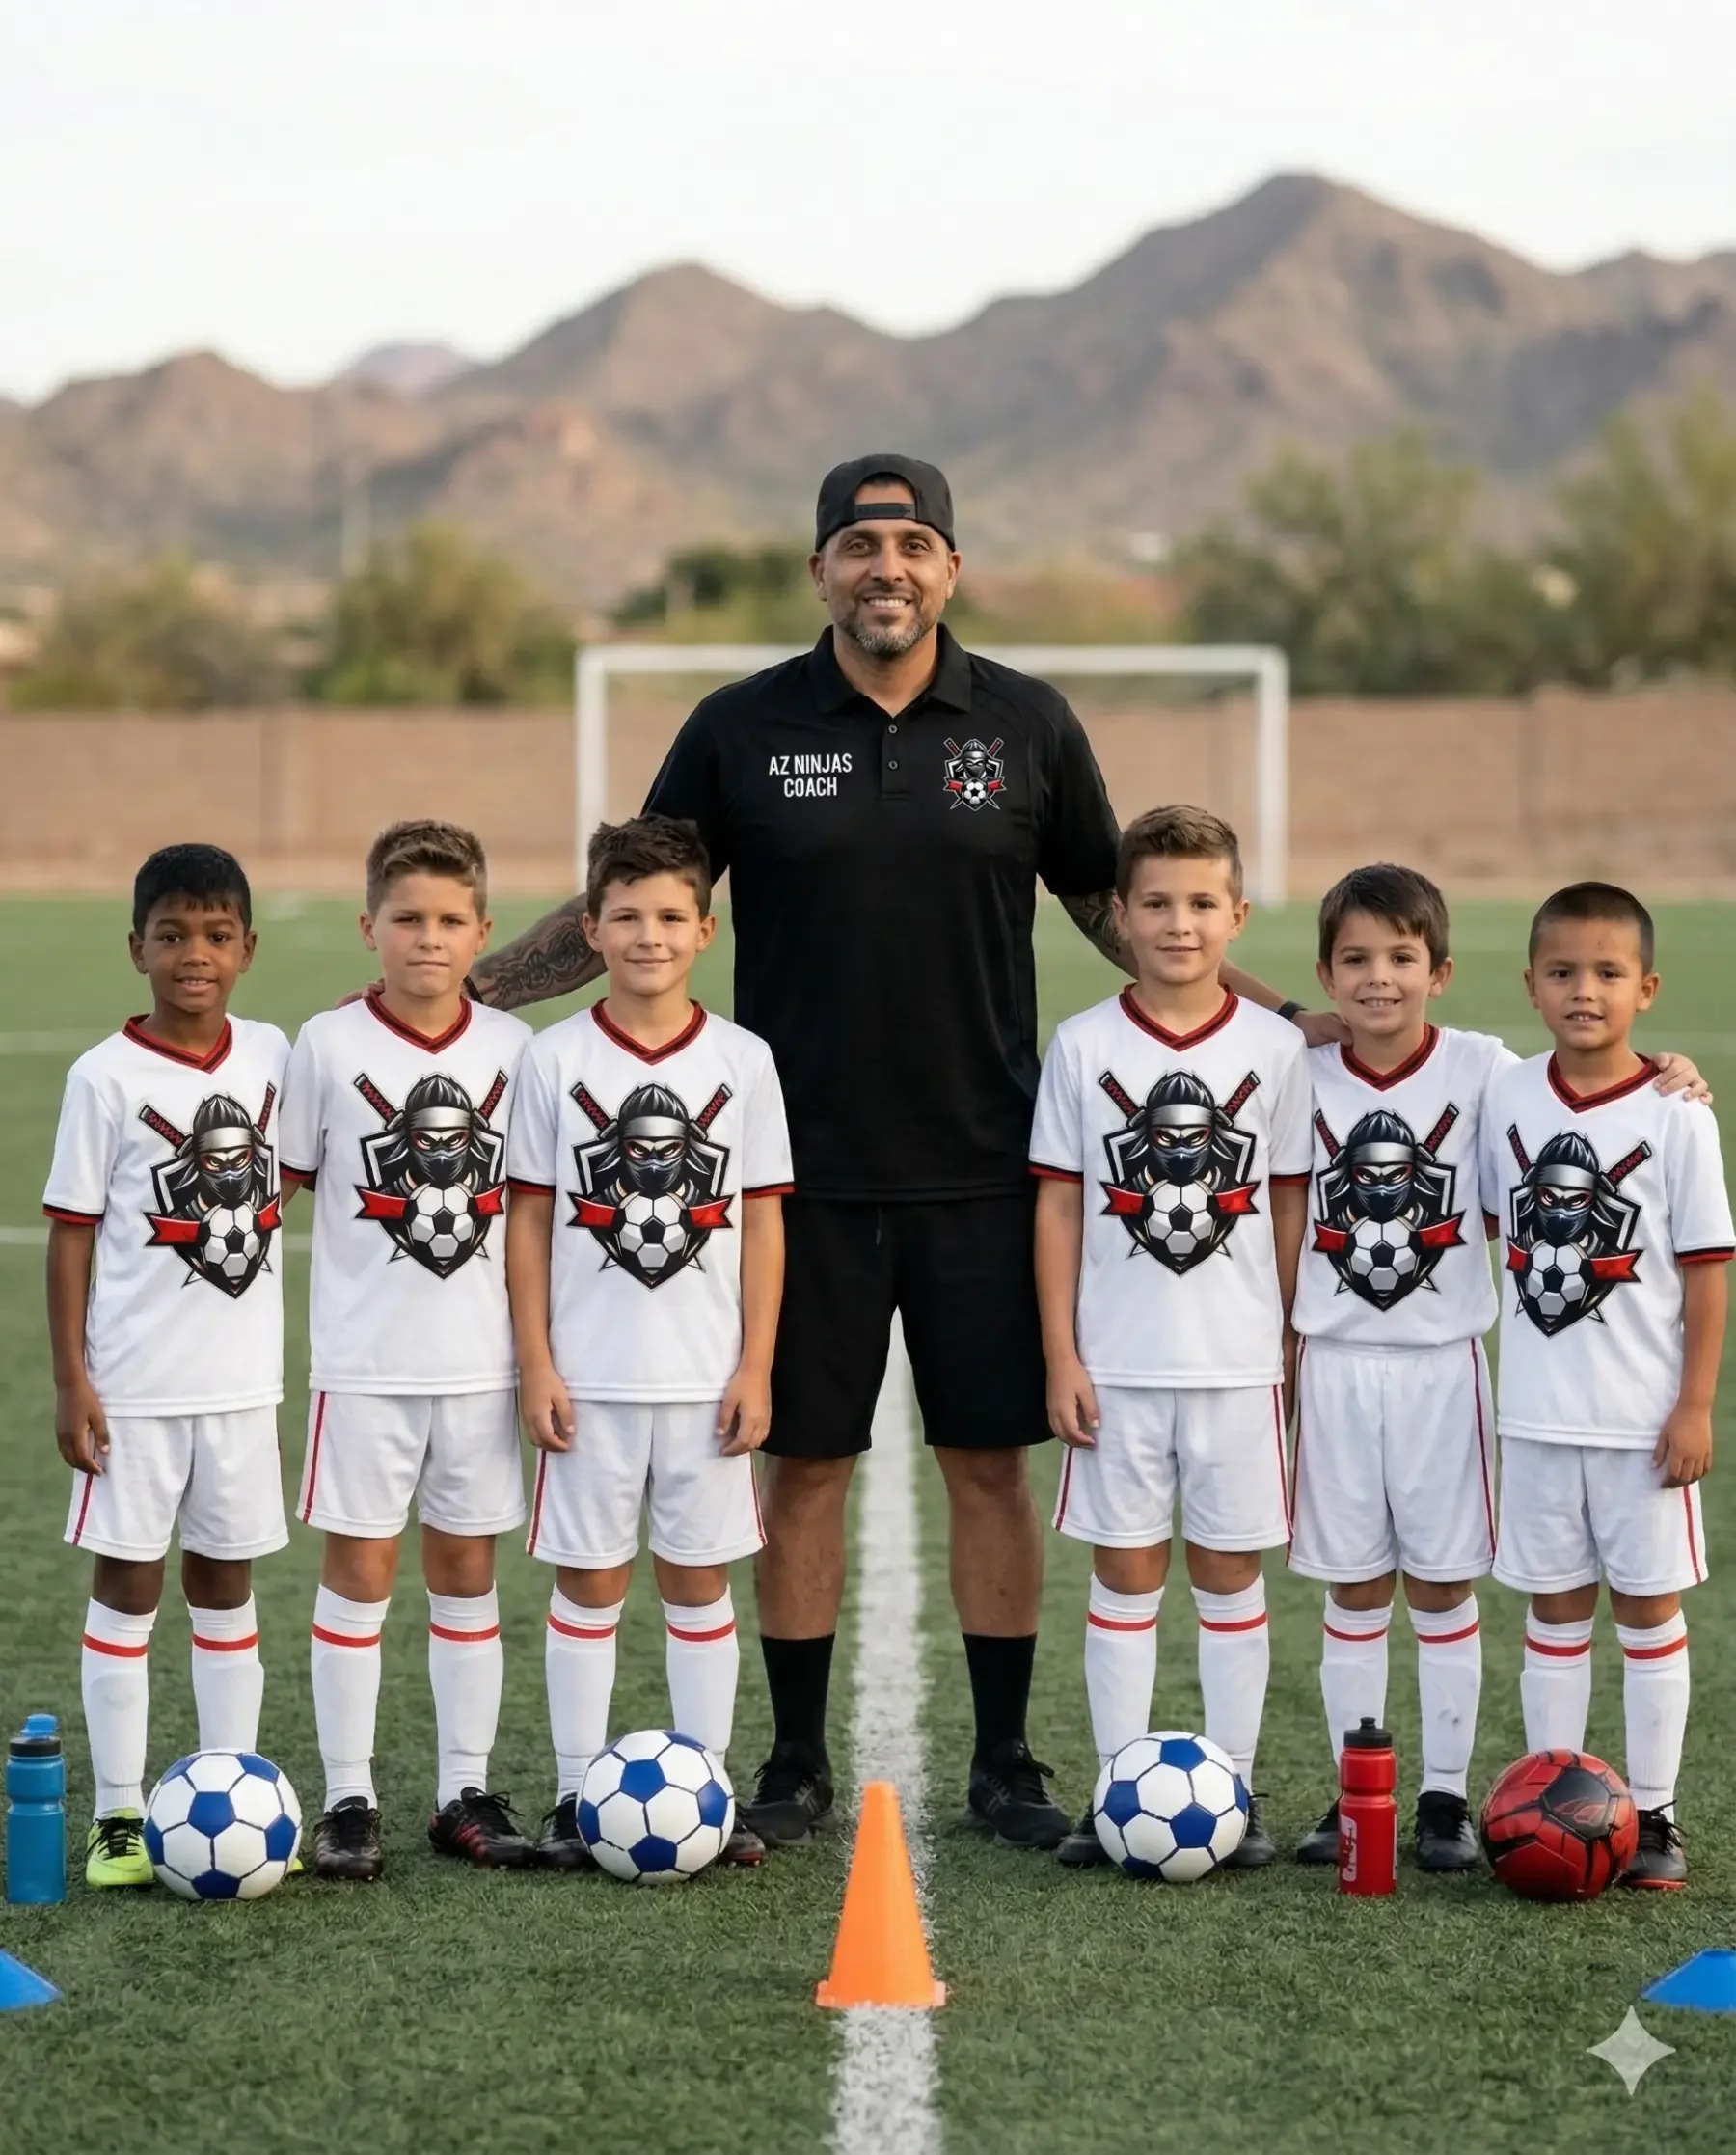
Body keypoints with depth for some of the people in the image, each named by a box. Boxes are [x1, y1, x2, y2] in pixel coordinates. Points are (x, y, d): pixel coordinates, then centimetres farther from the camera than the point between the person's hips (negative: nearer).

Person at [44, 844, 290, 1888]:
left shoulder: (272, 1055, 2)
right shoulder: (106, 1076, -9)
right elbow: (72, 1230, -6)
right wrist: (70, 1381, -9)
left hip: (243, 1379, 4)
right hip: (134, 1384, -4)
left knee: (226, 1583, 11)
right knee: (128, 1584, 2)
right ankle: (120, 1817, 8)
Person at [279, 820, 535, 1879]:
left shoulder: (512, 1047, 2)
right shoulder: (330, 1045, -5)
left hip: (482, 1359, 2)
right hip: (365, 1361, -2)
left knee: (468, 1567, 9)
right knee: (360, 1568, 2)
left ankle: (467, 1790, 17)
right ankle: (349, 1797, 9)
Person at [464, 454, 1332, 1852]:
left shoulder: (1026, 725, 3)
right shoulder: (741, 731, 1)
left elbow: (1111, 904, 12)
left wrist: (1274, 1015, 7)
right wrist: (472, 989, -4)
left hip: (981, 1168, 0)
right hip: (807, 1170, 0)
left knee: (991, 1462, 4)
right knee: (805, 1464, 5)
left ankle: (1005, 1763, 15)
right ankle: (799, 1764, 16)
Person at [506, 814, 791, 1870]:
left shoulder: (742, 1060, 1)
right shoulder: (557, 1059, -2)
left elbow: (763, 1221, 3)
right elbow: (530, 1218, 1)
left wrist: (756, 1366, -2)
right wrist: (536, 1365, -4)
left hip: (708, 1375, 1)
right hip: (589, 1375, -1)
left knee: (700, 1576, 8)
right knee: (590, 1579, 5)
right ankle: (576, 1793, 12)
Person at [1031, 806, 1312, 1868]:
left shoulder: (1275, 1047, 0)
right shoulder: (1084, 1046, -1)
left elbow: (1291, 1204, 5)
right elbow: (1059, 1203, 1)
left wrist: (1295, 1349, 3)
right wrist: (1061, 1357, -3)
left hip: (1240, 1361, 0)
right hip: (1116, 1365, 0)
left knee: (1231, 1571, 7)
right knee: (1124, 1571, 6)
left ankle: (1236, 1786, 15)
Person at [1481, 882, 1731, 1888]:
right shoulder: (1507, 1099, 0)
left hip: (1644, 1417, -3)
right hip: (1538, 1414, 3)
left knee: (1649, 1605, 6)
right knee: (1554, 1607, 10)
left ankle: (1654, 1813, 13)